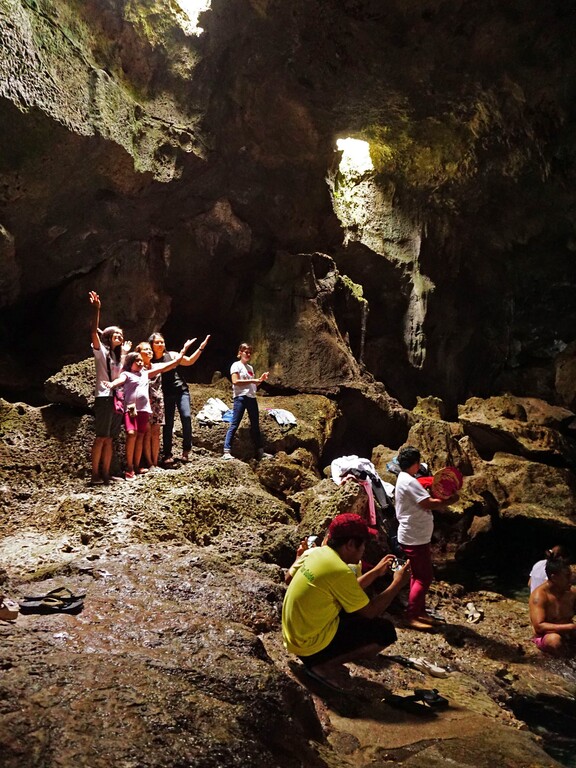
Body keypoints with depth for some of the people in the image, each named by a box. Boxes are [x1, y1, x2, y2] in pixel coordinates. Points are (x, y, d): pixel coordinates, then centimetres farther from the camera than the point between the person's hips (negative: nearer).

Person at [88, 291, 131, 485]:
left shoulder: (116, 354, 23)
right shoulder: (101, 351, -1)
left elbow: (120, 373, 14)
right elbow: (93, 332, -15)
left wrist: (124, 353, 17)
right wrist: (96, 310, -28)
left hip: (116, 398, 7)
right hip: (104, 398, -7)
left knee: (109, 439, 6)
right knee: (101, 437, -9)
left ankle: (106, 474, 7)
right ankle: (95, 475, -7)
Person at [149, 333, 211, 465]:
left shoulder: (171, 355, 4)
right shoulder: (150, 362, 2)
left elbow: (189, 361, 9)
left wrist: (201, 348, 0)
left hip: (181, 390, 0)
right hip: (166, 395, 0)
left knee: (186, 417, -16)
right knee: (168, 423, 0)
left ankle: (186, 449, -3)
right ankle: (167, 455, 7)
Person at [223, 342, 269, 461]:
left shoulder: (250, 367, 19)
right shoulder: (236, 365, -2)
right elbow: (235, 381, -15)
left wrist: (260, 380, 3)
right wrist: (252, 380, -17)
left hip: (252, 397, 8)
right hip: (240, 397, -7)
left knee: (255, 425, 10)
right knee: (234, 425, -9)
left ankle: (260, 451, 17)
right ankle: (227, 451, -8)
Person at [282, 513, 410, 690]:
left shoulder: (319, 553, 3)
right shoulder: (339, 571, -24)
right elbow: (370, 612, -12)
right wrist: (398, 583, -3)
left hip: (295, 635, 9)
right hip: (309, 644, -9)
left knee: (354, 609, 21)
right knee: (385, 631, -6)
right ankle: (321, 664, -4)